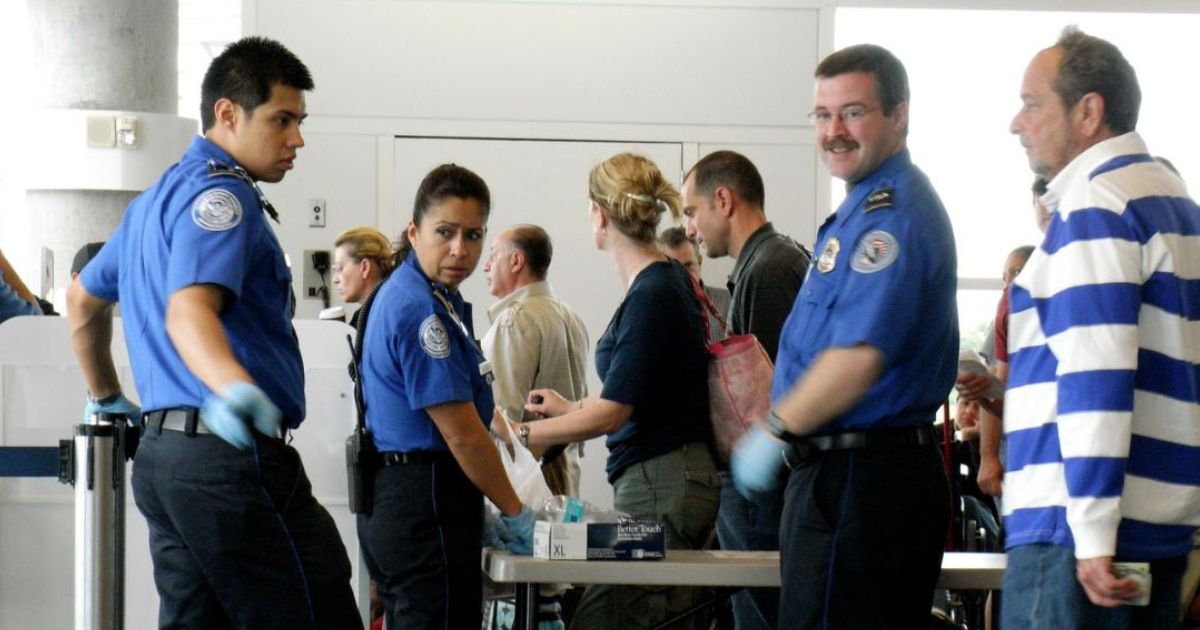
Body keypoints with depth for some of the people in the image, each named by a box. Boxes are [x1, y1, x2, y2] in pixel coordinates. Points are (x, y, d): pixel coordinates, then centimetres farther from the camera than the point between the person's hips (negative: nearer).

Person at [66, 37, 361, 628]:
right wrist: (236, 388, -44)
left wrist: (105, 397, 45)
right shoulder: (221, 196, -10)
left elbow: (83, 298, 35)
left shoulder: (155, 199, 22)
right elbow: (188, 310, -26)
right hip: (230, 454, -10)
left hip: (160, 453, 10)